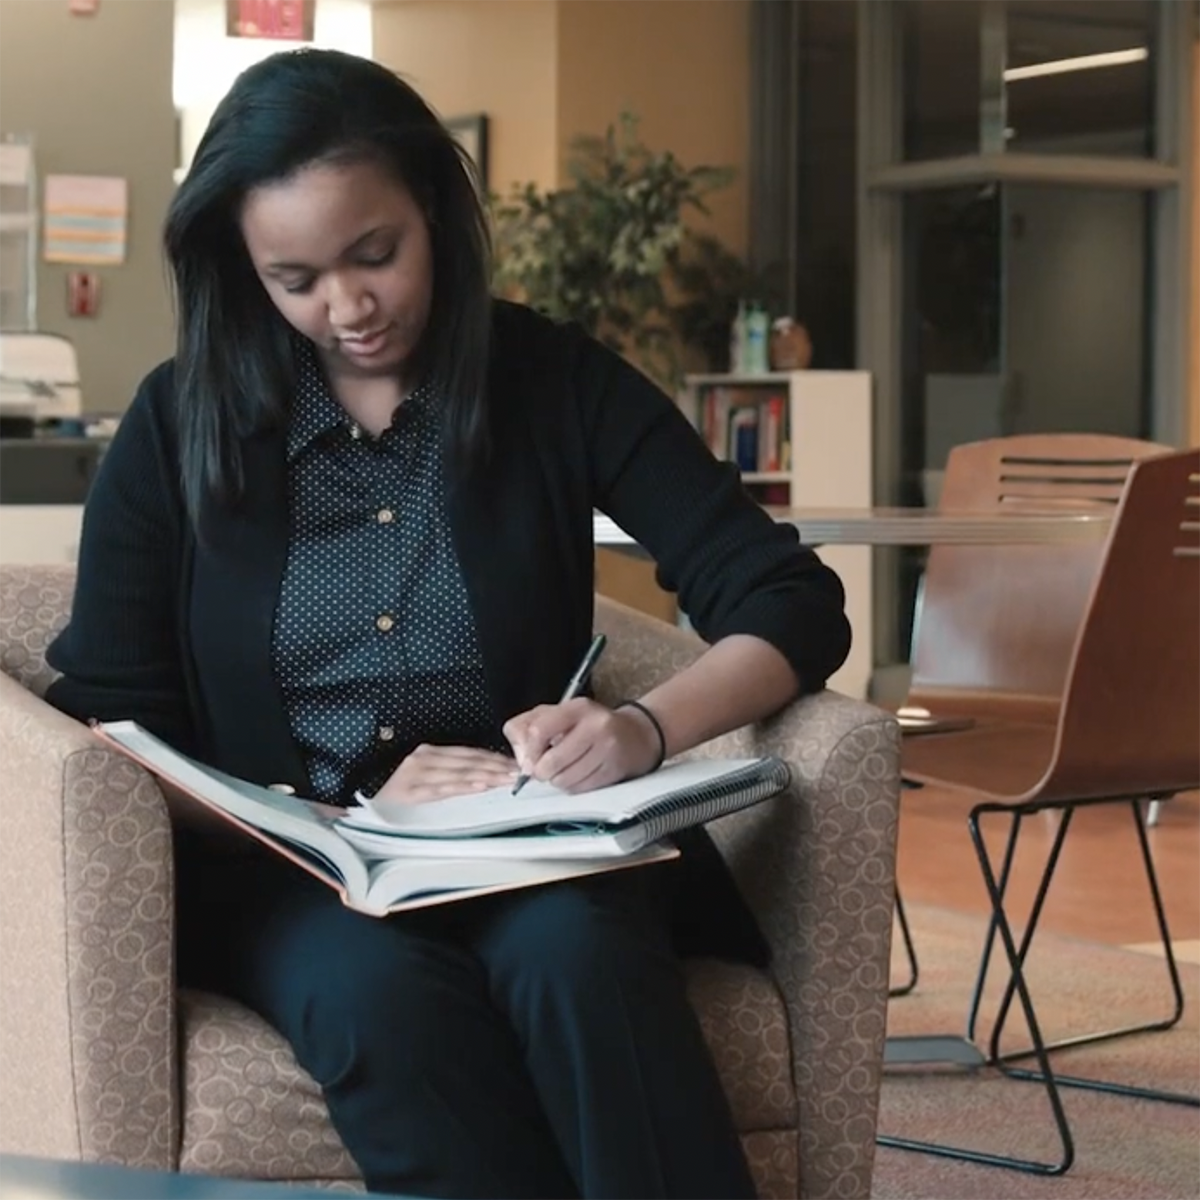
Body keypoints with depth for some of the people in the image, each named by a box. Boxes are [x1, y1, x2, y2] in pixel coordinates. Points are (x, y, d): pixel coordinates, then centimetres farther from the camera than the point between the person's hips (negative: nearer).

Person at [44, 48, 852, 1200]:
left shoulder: (557, 381, 3)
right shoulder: (179, 423, 3)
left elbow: (792, 601, -2)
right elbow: (107, 716, 1)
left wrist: (646, 728, -25)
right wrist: (354, 801, -15)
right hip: (285, 863, 0)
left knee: (574, 951, -35)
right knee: (381, 991, -34)